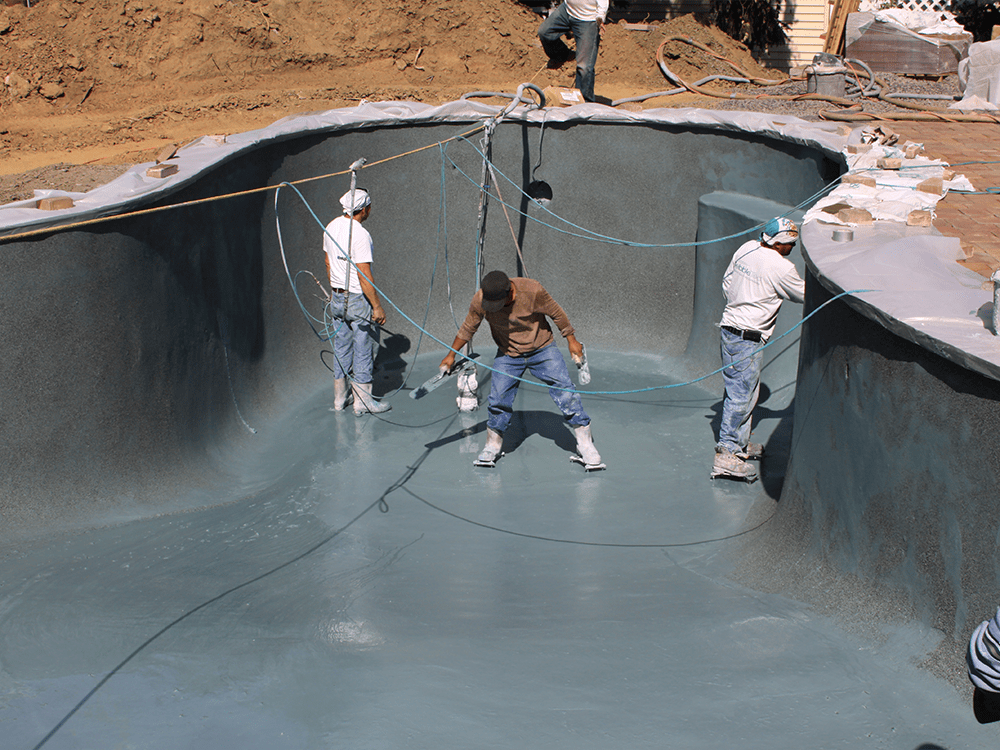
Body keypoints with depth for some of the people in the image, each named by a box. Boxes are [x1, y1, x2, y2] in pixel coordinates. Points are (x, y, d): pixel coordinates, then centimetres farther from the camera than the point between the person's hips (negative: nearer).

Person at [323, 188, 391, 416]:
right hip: (358, 301, -8)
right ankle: (362, 401, 12)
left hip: (337, 298, 8)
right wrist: (377, 307, -16)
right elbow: (364, 277, -22)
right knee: (363, 350, 4)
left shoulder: (331, 227, 4)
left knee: (341, 349, 16)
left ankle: (340, 398, 25)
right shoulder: (360, 234, -21)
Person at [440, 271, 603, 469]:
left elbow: (556, 313, -10)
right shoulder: (480, 300, -19)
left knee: (566, 391, -10)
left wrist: (572, 341, -1)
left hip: (542, 350, -1)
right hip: (508, 355, 2)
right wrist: (451, 355, 7)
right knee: (499, 399, -8)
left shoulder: (532, 291, -26)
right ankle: (493, 445, 15)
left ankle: (586, 445, 0)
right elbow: (468, 328, 0)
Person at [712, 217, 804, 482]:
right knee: (741, 394, -6)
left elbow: (727, 281, 16)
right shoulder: (781, 268, -17)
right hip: (747, 337, -9)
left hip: (730, 325, 9)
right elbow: (803, 294, -1)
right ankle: (726, 455, -4)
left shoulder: (746, 249, 5)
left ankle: (740, 444, 29)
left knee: (747, 390, 19)